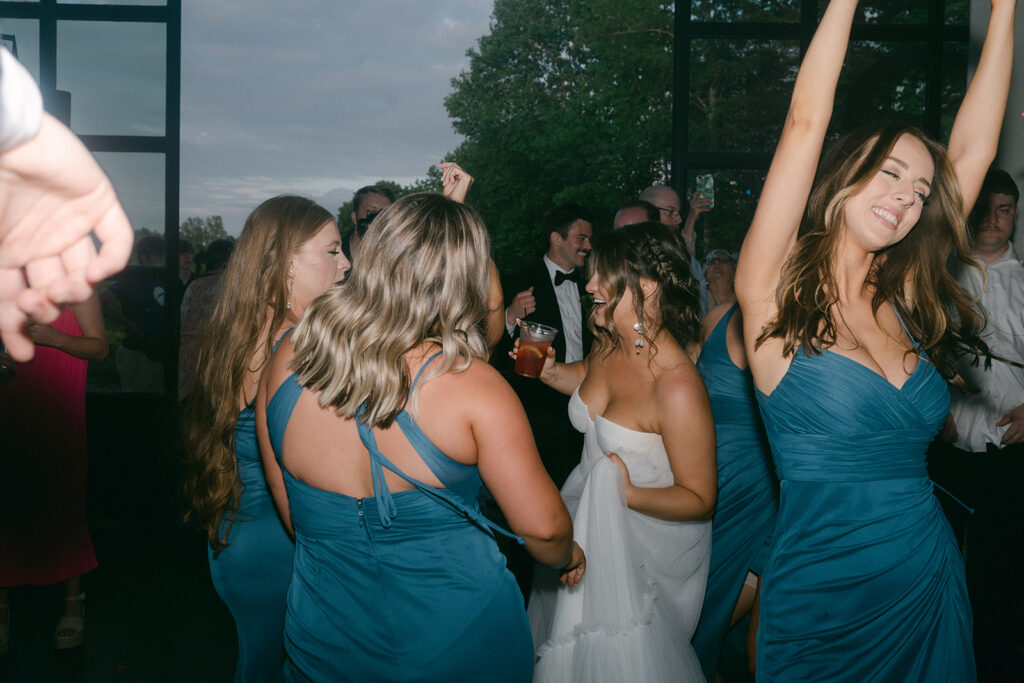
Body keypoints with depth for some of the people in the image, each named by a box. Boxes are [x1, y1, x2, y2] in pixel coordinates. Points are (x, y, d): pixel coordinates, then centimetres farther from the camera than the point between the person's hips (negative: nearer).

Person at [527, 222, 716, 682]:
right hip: (590, 520, 7)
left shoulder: (678, 388, -32)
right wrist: (549, 371, -1)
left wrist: (628, 495, -37)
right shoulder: (608, 342, -10)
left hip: (649, 544, -7)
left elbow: (700, 500, -23)